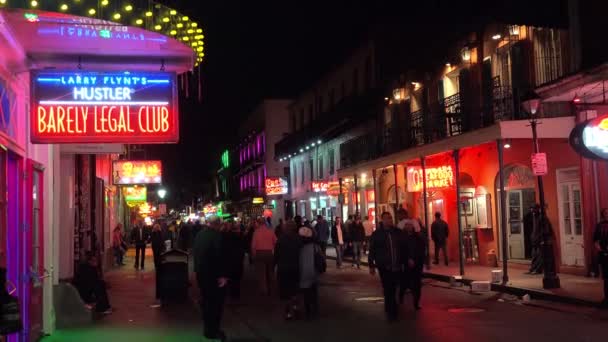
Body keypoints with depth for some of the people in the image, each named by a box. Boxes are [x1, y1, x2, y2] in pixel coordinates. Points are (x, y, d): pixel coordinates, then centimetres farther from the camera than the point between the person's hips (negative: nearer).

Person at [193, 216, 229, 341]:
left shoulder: (199, 234, 4)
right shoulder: (217, 236, -19)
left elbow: (195, 252, 10)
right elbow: (220, 256, -23)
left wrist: (198, 268, 18)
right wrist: (223, 275, -19)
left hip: (201, 272, 7)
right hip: (213, 273, -7)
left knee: (205, 300, 15)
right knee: (216, 301, 3)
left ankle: (208, 329, 23)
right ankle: (214, 330, 4)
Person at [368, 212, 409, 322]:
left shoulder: (398, 232, 7)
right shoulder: (376, 234, 0)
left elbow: (405, 247, 15)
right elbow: (372, 251, 1)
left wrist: (408, 259, 7)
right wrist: (371, 265, -2)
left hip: (397, 266, 3)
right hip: (384, 267, -3)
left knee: (392, 289, 10)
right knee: (388, 290, -5)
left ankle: (389, 308, 32)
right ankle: (392, 312, 2)